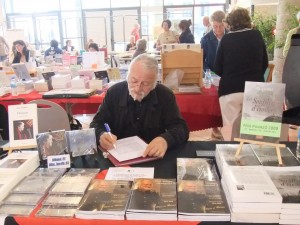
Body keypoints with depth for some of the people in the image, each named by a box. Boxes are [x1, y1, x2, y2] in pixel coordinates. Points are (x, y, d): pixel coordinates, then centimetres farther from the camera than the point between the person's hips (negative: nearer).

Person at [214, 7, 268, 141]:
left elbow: (217, 68, 5)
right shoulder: (257, 35, 7)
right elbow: (265, 63, 16)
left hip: (230, 90, -1)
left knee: (231, 133, 6)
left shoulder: (226, 39, 2)